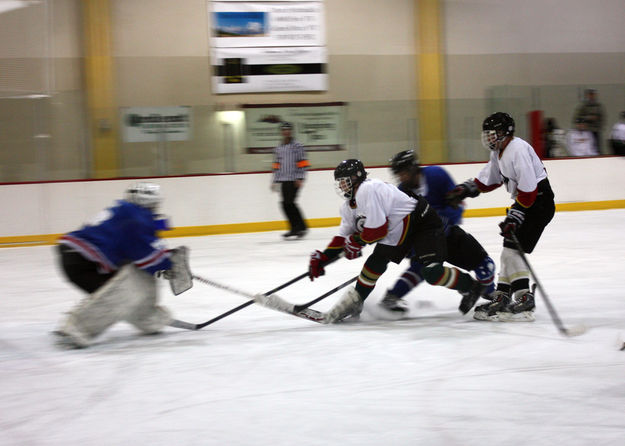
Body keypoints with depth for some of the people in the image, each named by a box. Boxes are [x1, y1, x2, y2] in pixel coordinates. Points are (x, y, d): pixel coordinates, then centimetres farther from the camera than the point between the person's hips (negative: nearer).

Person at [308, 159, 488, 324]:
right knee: (376, 261, 1)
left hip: (423, 222, -10)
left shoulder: (368, 190, -24)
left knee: (431, 272, -22)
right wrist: (322, 258, 7)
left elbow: (377, 230, -27)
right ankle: (354, 302, 12)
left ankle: (470, 287, -3)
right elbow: (343, 236, 16)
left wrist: (356, 241, -9)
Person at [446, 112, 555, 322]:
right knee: (509, 250, 11)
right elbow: (488, 180, 21)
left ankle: (525, 301, -19)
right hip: (525, 202, 11)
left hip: (539, 201, -11)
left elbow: (528, 189, -25)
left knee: (514, 248, -16)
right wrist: (465, 189, 8)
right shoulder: (499, 152, 11)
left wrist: (514, 217, -24)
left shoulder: (518, 150, -21)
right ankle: (501, 298, 15)